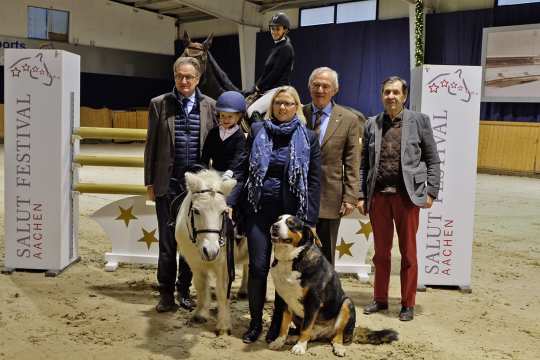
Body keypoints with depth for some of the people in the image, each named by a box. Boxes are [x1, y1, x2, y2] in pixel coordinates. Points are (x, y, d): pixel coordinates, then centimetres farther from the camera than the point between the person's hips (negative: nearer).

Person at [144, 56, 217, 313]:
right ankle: (166, 293, 17)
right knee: (167, 241, 4)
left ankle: (184, 290, 24)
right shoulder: (159, 104, 2)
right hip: (168, 183, -1)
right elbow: (151, 145, 4)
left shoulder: (209, 106, 3)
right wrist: (149, 182, 1)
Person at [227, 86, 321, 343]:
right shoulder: (257, 130, 4)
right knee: (258, 267, 1)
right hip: (258, 209, 1)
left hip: (290, 211, -1)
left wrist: (310, 220, -7)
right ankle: (255, 323, 16)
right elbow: (245, 172, 6)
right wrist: (230, 202, -4)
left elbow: (314, 180, -1)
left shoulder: (308, 138, 1)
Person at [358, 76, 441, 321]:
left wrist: (431, 192, -5)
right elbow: (364, 164, 10)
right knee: (381, 252, 12)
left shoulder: (419, 121, 2)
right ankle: (380, 299, 26)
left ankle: (408, 304, 18)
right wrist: (361, 196, 4)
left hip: (407, 195, -2)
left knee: (408, 253, 5)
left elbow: (432, 160, 3)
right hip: (378, 195, 3)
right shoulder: (372, 125, 9)